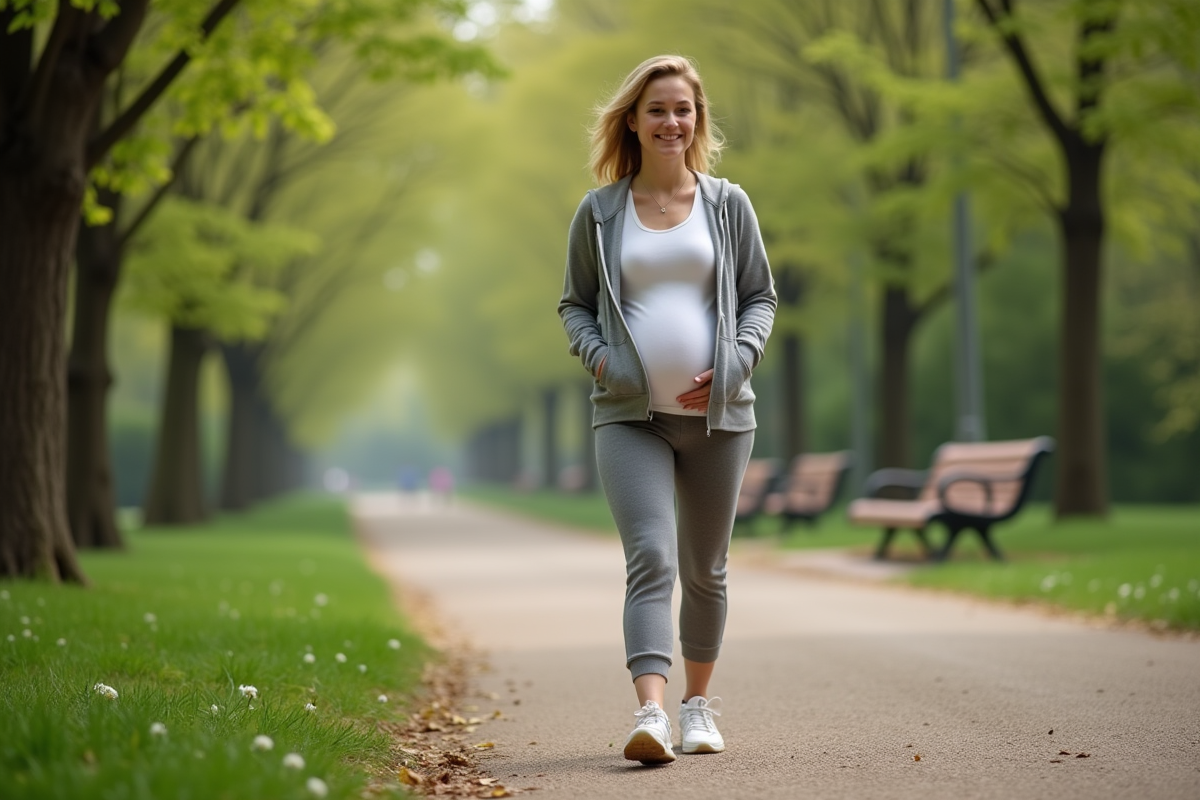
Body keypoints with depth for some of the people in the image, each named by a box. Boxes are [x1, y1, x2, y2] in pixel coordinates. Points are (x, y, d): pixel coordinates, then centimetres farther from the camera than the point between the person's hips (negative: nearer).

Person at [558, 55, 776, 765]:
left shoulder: (728, 205, 7)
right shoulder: (599, 212, 6)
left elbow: (761, 297, 10)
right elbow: (574, 303, 13)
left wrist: (736, 361, -7)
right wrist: (595, 352, -7)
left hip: (718, 414, 2)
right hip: (630, 415, -1)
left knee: (705, 569, 12)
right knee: (650, 558, -17)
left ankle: (699, 702, 28)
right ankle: (651, 712, -26)